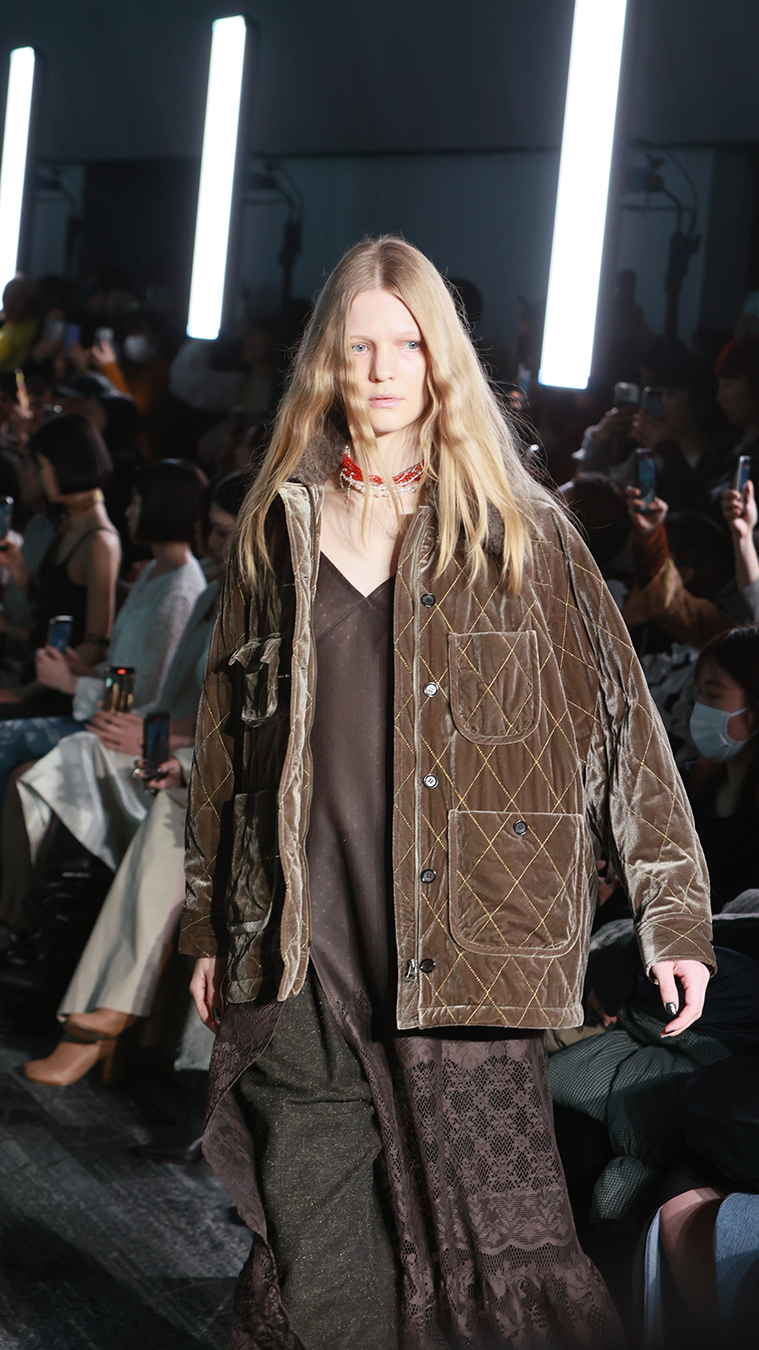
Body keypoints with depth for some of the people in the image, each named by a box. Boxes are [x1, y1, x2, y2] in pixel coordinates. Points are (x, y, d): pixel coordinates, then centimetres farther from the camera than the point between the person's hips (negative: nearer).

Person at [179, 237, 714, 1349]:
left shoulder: (517, 528, 4)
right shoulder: (279, 526, 12)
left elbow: (618, 713, 2)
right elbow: (226, 735, 17)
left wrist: (675, 912, -3)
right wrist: (210, 925, 16)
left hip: (464, 951, -2)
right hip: (303, 954, 2)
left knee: (489, 1253, -4)